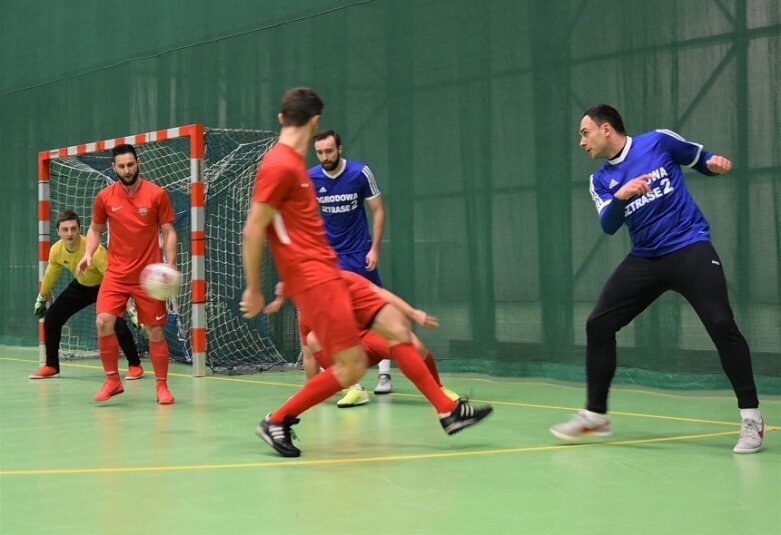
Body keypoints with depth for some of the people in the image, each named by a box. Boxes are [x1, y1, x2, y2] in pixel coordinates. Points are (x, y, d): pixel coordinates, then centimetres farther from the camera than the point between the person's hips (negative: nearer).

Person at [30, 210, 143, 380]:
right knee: (51, 319, 0)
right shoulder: (56, 250, -18)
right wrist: (41, 298, 16)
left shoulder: (93, 250, -36)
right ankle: (51, 366, 18)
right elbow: (50, 274, 4)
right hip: (81, 286, 6)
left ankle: (135, 365, -5)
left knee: (117, 324, -25)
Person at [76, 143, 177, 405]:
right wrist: (88, 253, -4)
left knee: (155, 331, 2)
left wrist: (170, 265, -12)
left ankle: (162, 386, 16)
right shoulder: (104, 197, 1)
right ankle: (112, 380, 3)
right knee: (103, 322, -14)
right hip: (116, 274, 2)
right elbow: (95, 229, 14)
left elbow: (168, 232, 0)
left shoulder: (157, 194, -5)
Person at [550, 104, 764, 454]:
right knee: (598, 324, 0)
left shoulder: (658, 141, 0)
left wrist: (716, 164, -10)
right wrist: (620, 196, -26)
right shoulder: (601, 180, 8)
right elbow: (609, 226, -7)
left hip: (690, 248, -5)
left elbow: (701, 159, 13)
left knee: (721, 324, -19)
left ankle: (750, 417, -8)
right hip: (645, 259, 5)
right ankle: (595, 414, 12)